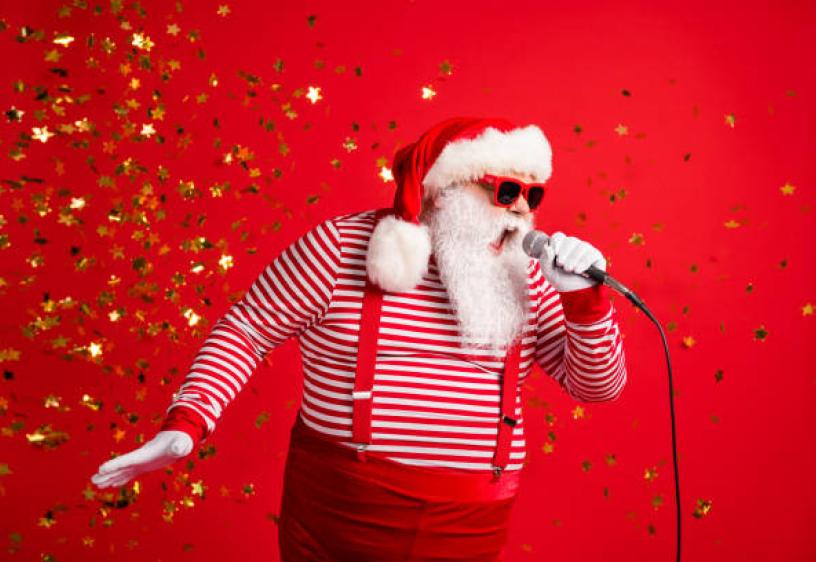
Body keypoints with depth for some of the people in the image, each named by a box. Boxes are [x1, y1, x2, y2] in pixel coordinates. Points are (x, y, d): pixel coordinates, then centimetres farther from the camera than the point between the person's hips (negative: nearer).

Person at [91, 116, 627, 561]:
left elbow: (598, 382, 4)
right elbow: (244, 332, -1)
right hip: (338, 515, -3)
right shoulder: (342, 247, -8)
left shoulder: (524, 274, 3)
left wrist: (584, 298, -13)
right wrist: (185, 423, -12)